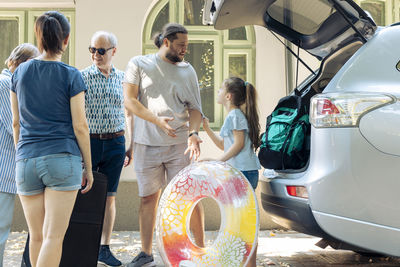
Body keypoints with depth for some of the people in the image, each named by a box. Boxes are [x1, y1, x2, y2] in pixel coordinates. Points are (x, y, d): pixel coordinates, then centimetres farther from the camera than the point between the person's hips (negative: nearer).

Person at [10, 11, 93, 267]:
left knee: (37, 236, 13)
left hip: (26, 160, 4)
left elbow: (16, 123, 12)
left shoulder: (20, 72, 7)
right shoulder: (72, 76, -5)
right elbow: (80, 126, -5)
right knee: (54, 237, -3)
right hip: (63, 159, -4)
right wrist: (88, 167, 4)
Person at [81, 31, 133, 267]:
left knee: (109, 197, 7)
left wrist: (131, 147, 10)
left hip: (115, 143, 2)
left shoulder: (122, 78, 7)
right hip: (88, 141, -2)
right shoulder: (82, 76, -2)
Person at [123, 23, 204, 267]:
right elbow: (130, 101, -4)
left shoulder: (187, 70, 8)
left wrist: (194, 132, -15)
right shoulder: (139, 64, 4)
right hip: (146, 144, 0)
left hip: (179, 145, 0)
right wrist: (158, 121, -17)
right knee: (148, 198, 8)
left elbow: (195, 109, 5)